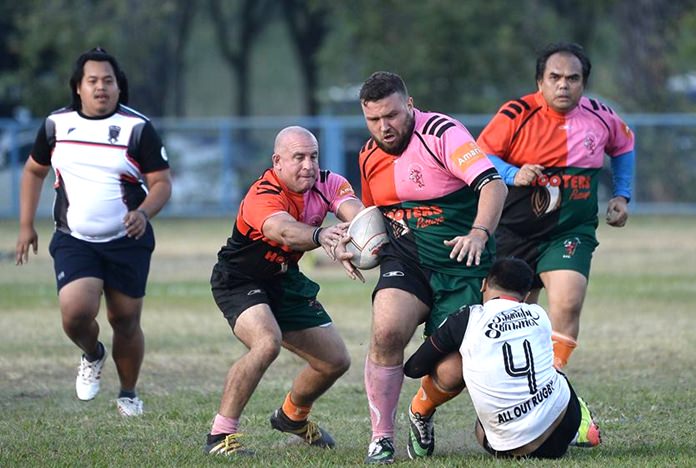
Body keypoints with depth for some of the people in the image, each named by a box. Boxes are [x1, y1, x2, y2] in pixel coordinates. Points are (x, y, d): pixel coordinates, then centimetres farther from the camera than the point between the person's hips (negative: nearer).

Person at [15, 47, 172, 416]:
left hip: (127, 242, -1)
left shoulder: (137, 128, -5)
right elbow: (34, 171, 18)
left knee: (125, 321, 4)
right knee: (75, 312, -20)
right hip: (74, 242, 1)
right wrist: (26, 225, 14)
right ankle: (92, 355, 15)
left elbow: (162, 182, -4)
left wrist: (144, 212, -24)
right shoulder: (57, 125, 3)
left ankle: (128, 394, 28)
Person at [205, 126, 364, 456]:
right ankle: (220, 435, -25)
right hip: (239, 281, -7)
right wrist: (320, 236, -74)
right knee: (267, 342, -35)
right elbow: (285, 231, -52)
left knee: (336, 361, 9)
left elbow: (355, 212, -32)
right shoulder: (263, 196, -31)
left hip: (285, 281, 7)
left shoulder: (327, 184, -11)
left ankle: (292, 416, 40)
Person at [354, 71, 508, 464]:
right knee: (386, 332, -22)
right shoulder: (370, 156, 7)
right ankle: (382, 438, -12)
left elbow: (493, 184, -24)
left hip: (462, 266, -4)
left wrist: (479, 233, -40)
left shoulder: (442, 133, -14)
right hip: (405, 261, 4)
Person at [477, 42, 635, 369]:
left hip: (571, 232, 1)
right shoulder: (515, 115, -12)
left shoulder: (600, 118, -2)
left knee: (567, 304, -23)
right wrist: (513, 175, -25)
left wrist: (622, 196, 11)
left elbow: (623, 145, 19)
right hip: (514, 232, -1)